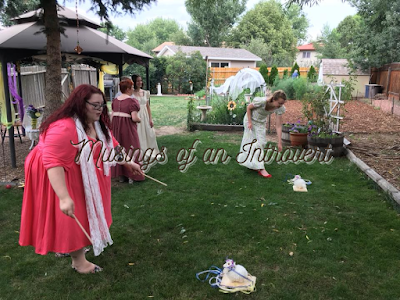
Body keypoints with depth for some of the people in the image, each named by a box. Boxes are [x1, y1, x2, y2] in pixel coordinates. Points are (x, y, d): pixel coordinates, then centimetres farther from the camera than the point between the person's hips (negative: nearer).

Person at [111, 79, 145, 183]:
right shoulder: (132, 101, -15)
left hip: (116, 127, 7)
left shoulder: (115, 100, 7)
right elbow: (134, 118, -21)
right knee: (131, 149, 5)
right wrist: (139, 120, -1)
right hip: (128, 127, -6)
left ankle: (121, 175, 22)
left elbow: (112, 115, 9)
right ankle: (131, 176, 9)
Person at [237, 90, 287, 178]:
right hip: (251, 120, -5)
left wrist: (279, 142, -26)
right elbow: (249, 107, -18)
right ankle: (260, 168, -8)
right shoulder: (262, 101, -37)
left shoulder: (279, 108, -25)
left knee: (261, 143, 9)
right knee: (254, 142, -7)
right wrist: (249, 122, -20)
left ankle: (252, 164, 27)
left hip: (261, 123, 5)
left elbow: (278, 126, -23)